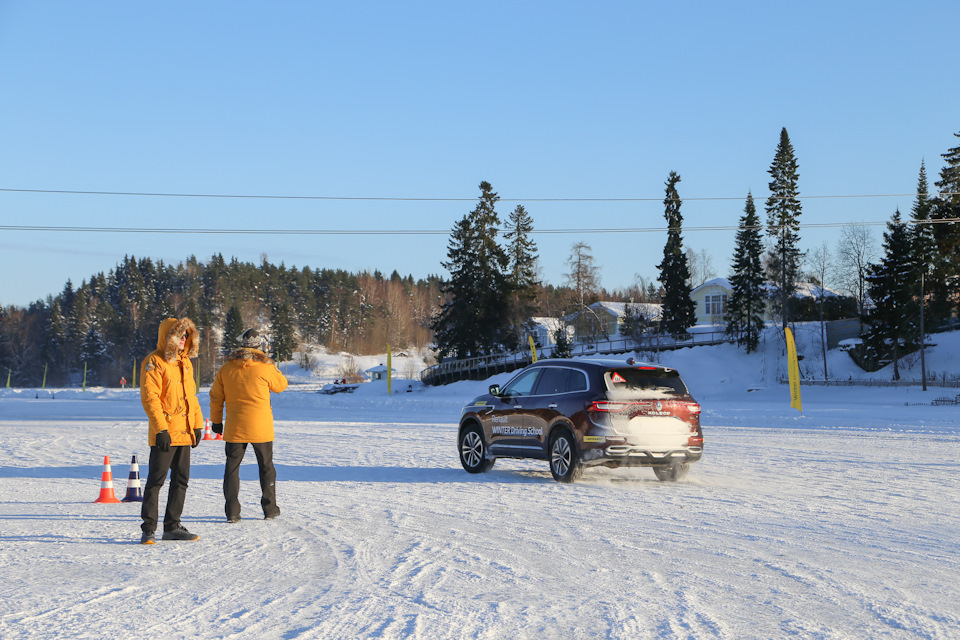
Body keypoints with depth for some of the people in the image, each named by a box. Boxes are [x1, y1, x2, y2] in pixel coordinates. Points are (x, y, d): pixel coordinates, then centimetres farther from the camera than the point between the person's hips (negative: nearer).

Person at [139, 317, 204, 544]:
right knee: (156, 480, -6)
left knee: (181, 480, 11)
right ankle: (149, 529, -1)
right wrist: (160, 428, -21)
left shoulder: (185, 362, 16)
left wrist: (197, 424, 16)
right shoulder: (154, 363, -9)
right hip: (164, 434, -8)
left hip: (185, 432, 8)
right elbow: (149, 397, -15)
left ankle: (172, 526, 19)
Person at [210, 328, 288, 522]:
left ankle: (232, 512, 3)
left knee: (232, 467, 8)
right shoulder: (265, 367, -9)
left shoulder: (227, 368, 0)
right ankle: (270, 509, 16)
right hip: (261, 427, -1)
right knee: (266, 467, 12)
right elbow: (281, 385, 8)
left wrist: (216, 421, 17)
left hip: (234, 428, 1)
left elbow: (216, 397, 6)